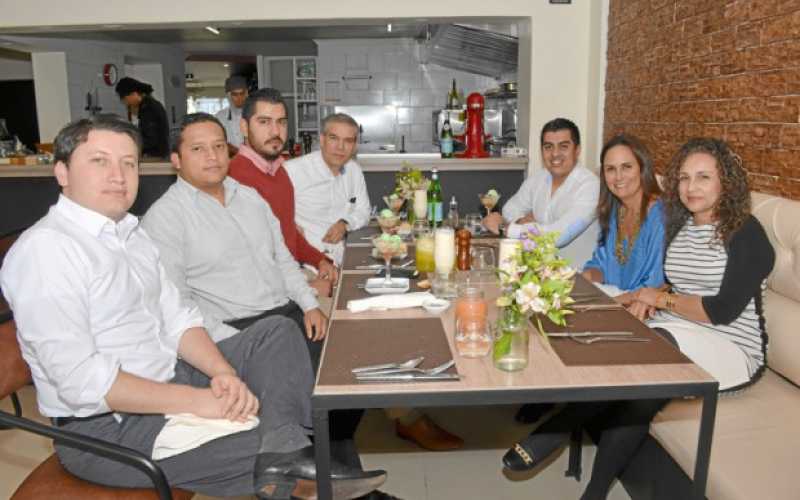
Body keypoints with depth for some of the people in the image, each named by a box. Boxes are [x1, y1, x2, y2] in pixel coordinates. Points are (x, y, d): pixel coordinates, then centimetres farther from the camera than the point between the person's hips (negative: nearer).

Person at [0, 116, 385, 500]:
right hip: (106, 428, -9)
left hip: (168, 383, 9)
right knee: (259, 437, -19)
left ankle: (282, 455, -18)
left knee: (276, 333, -2)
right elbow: (81, 380, -25)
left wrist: (224, 373, -10)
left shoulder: (131, 233, 9)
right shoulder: (44, 248, -18)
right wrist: (196, 401, -23)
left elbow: (177, 322, 8)